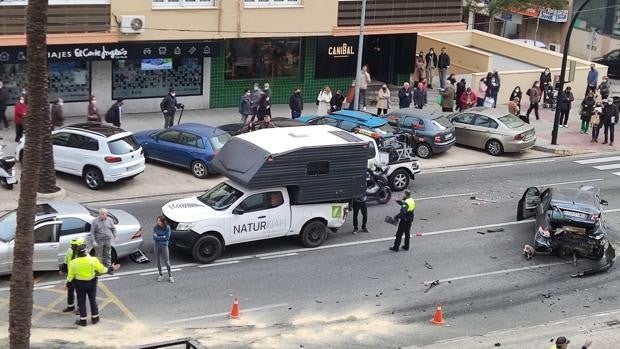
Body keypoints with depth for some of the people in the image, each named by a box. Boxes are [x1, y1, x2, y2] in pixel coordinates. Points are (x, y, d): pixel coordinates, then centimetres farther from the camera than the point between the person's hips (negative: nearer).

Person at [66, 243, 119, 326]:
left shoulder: (73, 263, -13)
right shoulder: (93, 260, -17)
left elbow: (70, 276, -5)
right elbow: (102, 270, -8)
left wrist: (68, 284, 12)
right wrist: (111, 269, 8)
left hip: (80, 284, 0)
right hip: (91, 283, 1)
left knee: (81, 302, 12)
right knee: (93, 301, 17)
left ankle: (83, 320, 18)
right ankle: (95, 318, 27)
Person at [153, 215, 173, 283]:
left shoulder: (167, 228, -11)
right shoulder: (155, 227, -5)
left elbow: (167, 237, -13)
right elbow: (154, 237, -7)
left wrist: (158, 237, -12)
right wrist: (163, 237, -16)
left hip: (164, 246, -2)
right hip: (157, 246, 2)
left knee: (167, 262, 1)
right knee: (158, 261, 12)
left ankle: (170, 276, 12)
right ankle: (160, 275, 28)